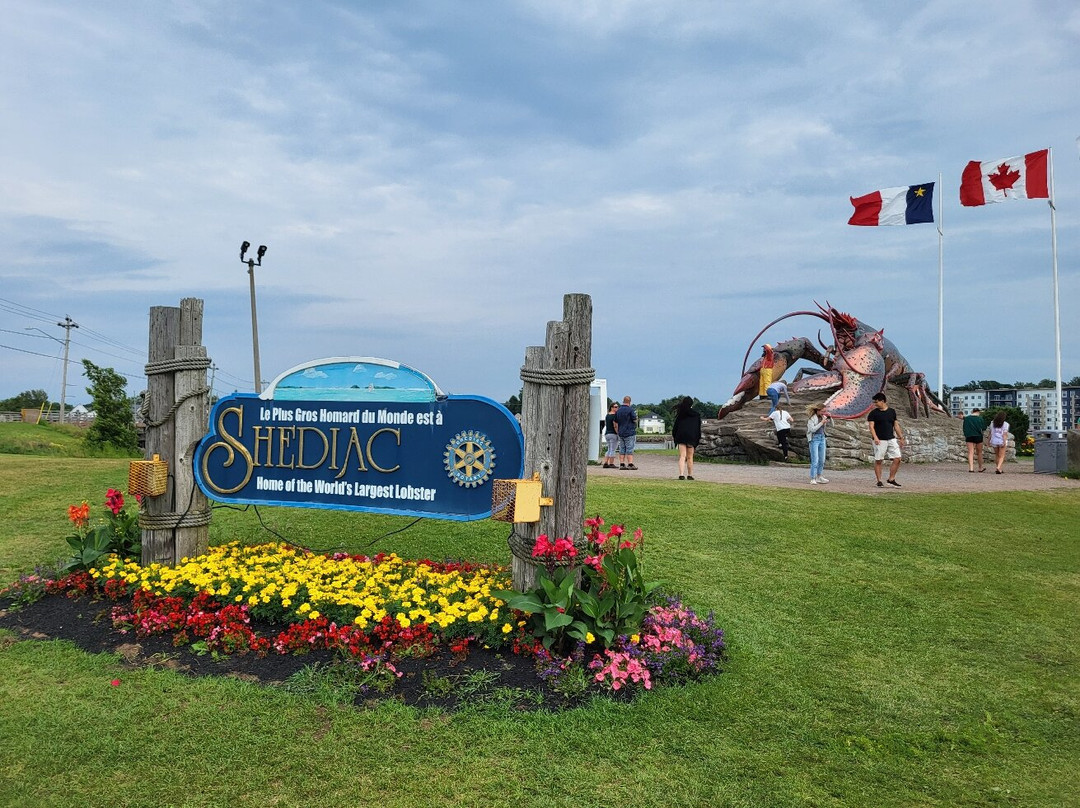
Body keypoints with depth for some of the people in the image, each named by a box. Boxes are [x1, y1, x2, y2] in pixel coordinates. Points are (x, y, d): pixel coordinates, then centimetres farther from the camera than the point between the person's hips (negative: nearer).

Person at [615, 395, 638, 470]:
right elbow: (635, 420, -7)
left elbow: (616, 424, 13)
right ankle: (630, 464, -8)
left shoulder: (618, 411, 9)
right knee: (629, 449, -5)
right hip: (630, 433, -5)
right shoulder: (630, 409, -10)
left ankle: (622, 464, 4)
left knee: (622, 450, 7)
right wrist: (636, 416, 14)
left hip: (621, 433, 5)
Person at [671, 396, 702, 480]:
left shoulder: (680, 414, 1)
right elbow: (698, 427, 9)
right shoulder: (696, 415, 5)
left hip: (681, 436, -1)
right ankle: (690, 475, 14)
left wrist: (673, 435, 14)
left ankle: (681, 474, -15)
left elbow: (675, 425, 3)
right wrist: (699, 438, 17)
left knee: (682, 456, -3)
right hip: (692, 437, 1)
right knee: (690, 457, 10)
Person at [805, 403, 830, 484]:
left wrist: (829, 417, -1)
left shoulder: (823, 417, 7)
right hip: (814, 439, -7)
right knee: (815, 460, -10)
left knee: (822, 459, 12)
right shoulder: (811, 418, -12)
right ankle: (812, 479, -7)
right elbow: (812, 429, -19)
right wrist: (821, 422, -19)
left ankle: (819, 477, 25)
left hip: (822, 438, 7)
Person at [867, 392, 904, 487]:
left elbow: (896, 425, 16)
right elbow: (871, 426, -9)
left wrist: (901, 437, 15)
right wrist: (875, 437, -23)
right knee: (878, 461, 0)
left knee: (897, 459, -2)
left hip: (891, 439, 4)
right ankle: (879, 481, 8)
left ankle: (891, 479, 9)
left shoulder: (892, 411, 10)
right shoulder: (873, 413, -2)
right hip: (879, 440, -4)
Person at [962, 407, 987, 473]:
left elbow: (964, 429, 6)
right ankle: (980, 467, 25)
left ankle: (971, 468, -14)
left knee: (970, 452, -2)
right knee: (979, 452, 14)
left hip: (969, 436, 1)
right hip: (978, 436, -1)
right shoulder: (980, 418, -2)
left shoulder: (966, 418, 3)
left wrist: (965, 436, 14)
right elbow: (983, 429, 0)